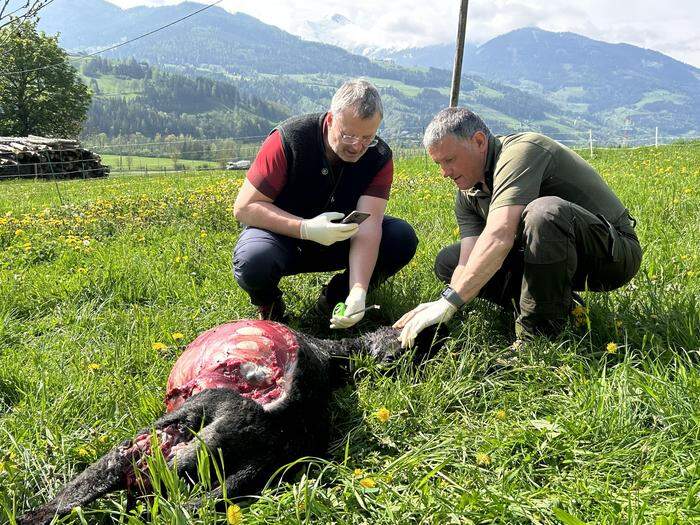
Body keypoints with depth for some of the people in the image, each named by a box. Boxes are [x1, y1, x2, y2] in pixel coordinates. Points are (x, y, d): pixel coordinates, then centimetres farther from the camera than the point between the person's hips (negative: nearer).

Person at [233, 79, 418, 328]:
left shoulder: (380, 157, -14)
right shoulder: (288, 139, -23)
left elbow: (368, 225, -24)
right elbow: (244, 207, -21)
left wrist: (358, 291, -39)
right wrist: (306, 229, -34)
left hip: (338, 238, 3)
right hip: (284, 233, -3)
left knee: (403, 237, -19)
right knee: (254, 262, -37)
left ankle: (335, 298, 1)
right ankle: (269, 304, 0)